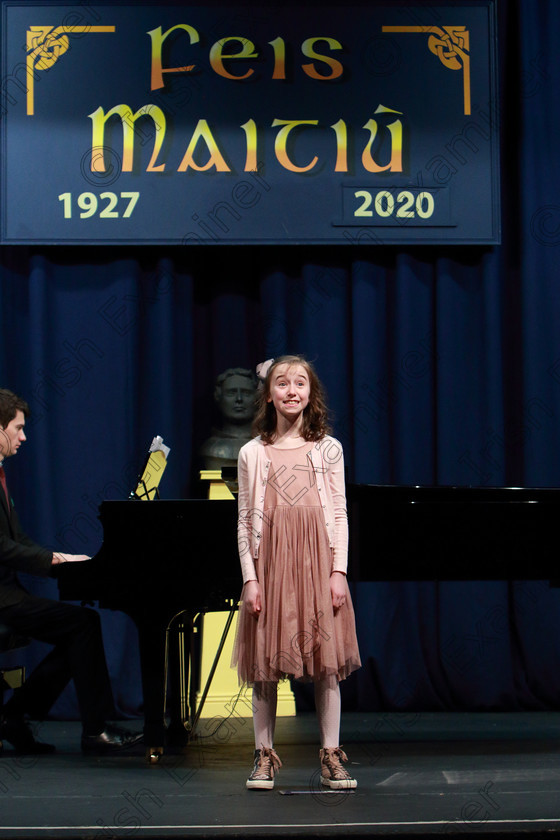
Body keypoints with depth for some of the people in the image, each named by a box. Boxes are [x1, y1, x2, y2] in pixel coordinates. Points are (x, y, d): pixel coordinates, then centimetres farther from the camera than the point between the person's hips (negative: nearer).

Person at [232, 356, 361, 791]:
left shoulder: (328, 449, 7)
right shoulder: (252, 453, 6)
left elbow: (339, 514, 5)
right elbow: (245, 521, 5)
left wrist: (338, 572, -3)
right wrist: (250, 578, -3)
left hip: (317, 563, 0)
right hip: (271, 565, 0)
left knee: (326, 661, 0)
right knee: (265, 662, 2)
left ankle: (331, 755, 7)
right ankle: (265, 755, 12)